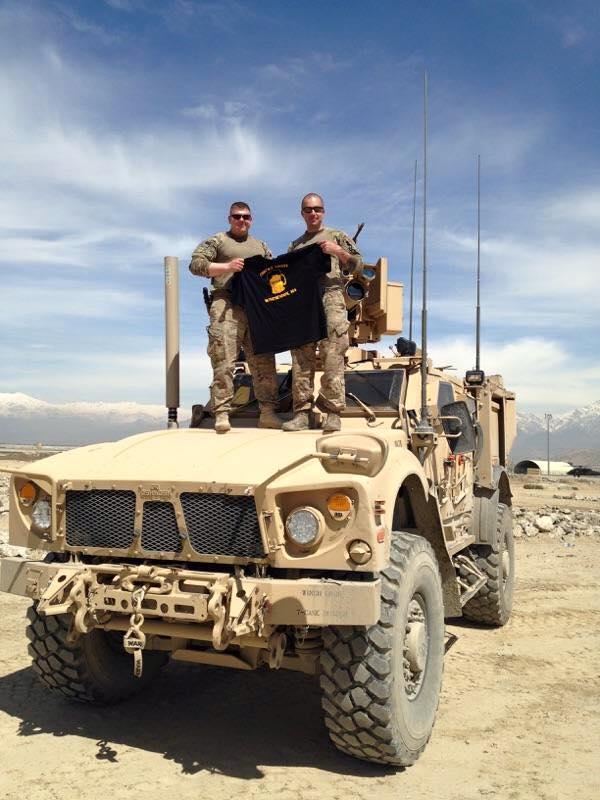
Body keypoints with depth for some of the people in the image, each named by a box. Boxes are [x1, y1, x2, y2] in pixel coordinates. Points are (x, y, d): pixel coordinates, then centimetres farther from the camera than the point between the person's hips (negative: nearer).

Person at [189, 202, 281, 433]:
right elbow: (196, 264, 0)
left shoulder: (260, 246, 27)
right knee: (224, 362, -12)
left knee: (264, 361, 0)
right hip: (227, 306, -5)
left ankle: (267, 412, 3)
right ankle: (222, 414, -12)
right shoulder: (217, 241, 12)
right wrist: (227, 267, -10)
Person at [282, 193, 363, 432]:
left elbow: (358, 265, 8)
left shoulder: (337, 236, 17)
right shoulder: (295, 246, 26)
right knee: (301, 360, -4)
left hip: (330, 299, -3)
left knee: (332, 359, -11)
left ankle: (333, 413, -11)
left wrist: (338, 251, -7)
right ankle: (301, 413, -3)